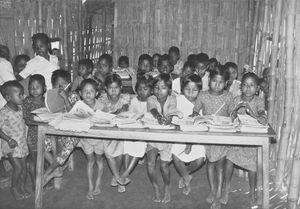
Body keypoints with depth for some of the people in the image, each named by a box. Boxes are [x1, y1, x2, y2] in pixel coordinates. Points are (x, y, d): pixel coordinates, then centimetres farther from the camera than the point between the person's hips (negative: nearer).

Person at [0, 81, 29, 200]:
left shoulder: (20, 108, 2)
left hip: (22, 142, 6)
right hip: (11, 145, -6)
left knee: (24, 166, 10)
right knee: (18, 167, -8)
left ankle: (22, 187, 27)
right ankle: (14, 188, 14)